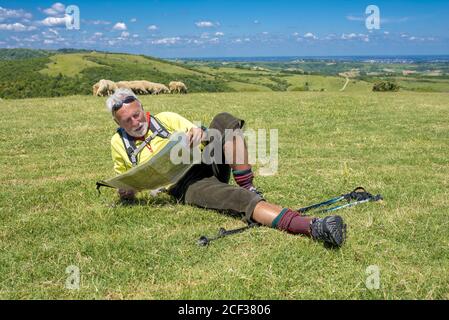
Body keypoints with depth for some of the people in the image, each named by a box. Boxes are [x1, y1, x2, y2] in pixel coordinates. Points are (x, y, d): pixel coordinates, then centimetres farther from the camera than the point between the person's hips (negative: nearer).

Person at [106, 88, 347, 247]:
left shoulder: (166, 119, 14)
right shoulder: (118, 144, 12)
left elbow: (200, 138, 12)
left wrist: (197, 134, -13)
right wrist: (125, 193, 0)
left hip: (207, 163, 4)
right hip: (188, 186, -3)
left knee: (224, 121, -23)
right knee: (240, 199, -32)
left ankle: (247, 187, -21)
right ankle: (312, 227, -47)